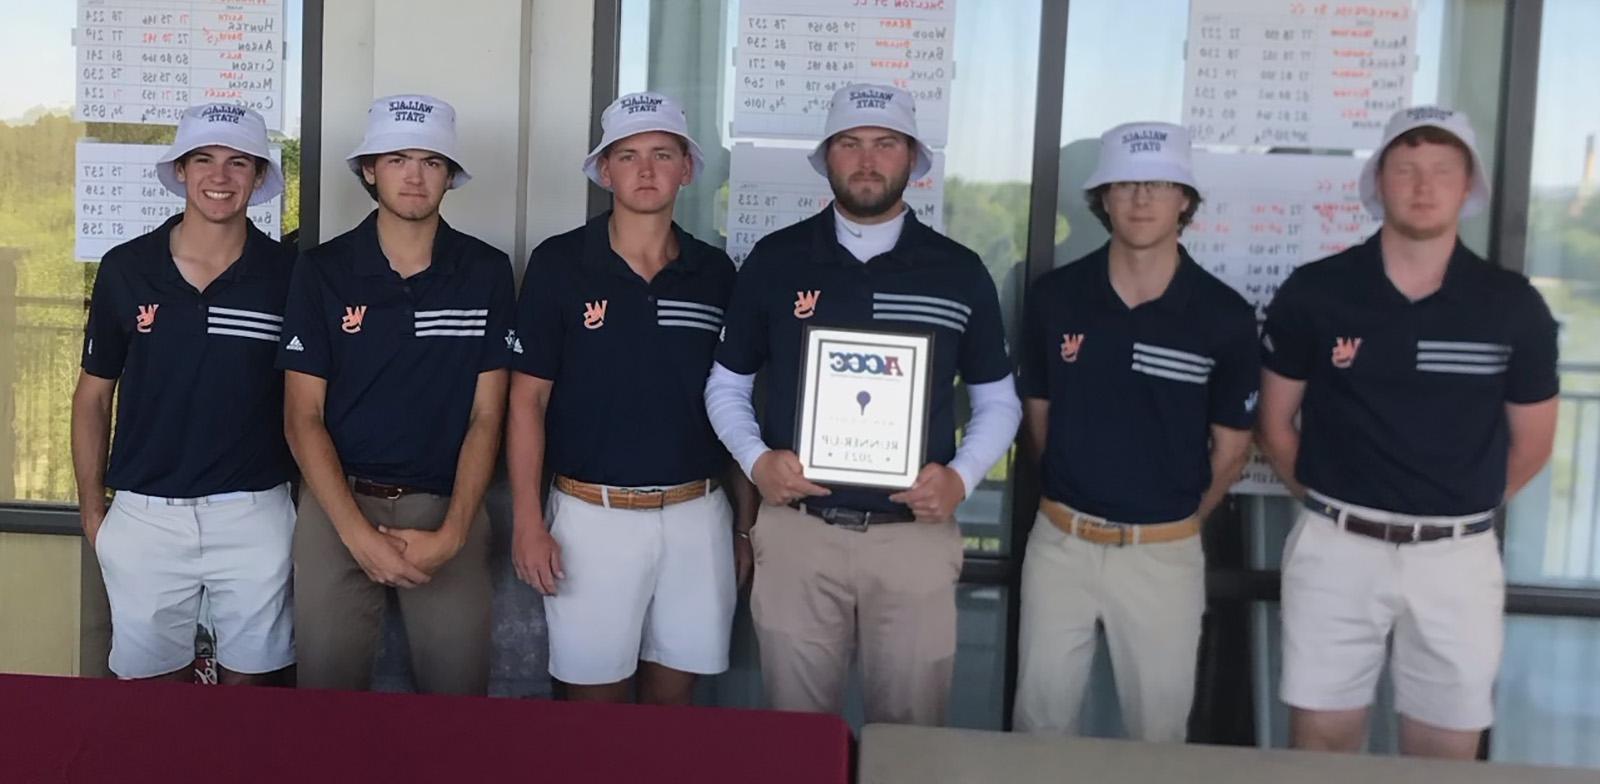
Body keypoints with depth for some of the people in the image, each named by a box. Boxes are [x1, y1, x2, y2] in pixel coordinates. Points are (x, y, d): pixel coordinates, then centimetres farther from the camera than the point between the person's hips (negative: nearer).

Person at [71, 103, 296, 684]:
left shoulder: (288, 275, -3)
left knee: (250, 682, 9)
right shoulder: (125, 270, -1)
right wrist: (92, 510, 7)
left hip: (253, 514, -1)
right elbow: (93, 396, 7)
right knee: (154, 687, 12)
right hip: (144, 515, 1)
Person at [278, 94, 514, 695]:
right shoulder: (323, 270, 0)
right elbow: (302, 418, -1)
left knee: (458, 687, 4)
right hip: (338, 507, 0)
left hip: (447, 510, 0)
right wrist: (360, 534, -11)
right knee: (328, 683, 7)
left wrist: (451, 533, -10)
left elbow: (486, 416, 1)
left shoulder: (486, 273, 1)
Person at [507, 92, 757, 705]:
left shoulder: (715, 274, 5)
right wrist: (528, 521, -7)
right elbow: (527, 399, -2)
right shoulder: (559, 263, -3)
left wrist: (746, 522, 8)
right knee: (593, 696, 5)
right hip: (593, 513, -2)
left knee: (673, 694, 12)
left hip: (697, 514, 3)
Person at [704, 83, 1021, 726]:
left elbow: (998, 401, 11)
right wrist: (756, 461, -7)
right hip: (796, 531, 0)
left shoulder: (959, 273, 2)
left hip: (915, 537, 0)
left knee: (909, 732, 11)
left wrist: (961, 477, -6)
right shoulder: (775, 260, 2)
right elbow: (726, 385, 10)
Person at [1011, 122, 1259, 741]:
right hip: (1060, 542, 1)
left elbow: (1230, 447, 4)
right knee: (1040, 721, 11)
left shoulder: (1225, 317, -7)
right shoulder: (1054, 297, -3)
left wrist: (1176, 520, 11)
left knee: (1159, 730, 13)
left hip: (1164, 553, -1)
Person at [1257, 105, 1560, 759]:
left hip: (1457, 558, 1)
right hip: (1336, 549, -1)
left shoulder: (1513, 307, -2)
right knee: (1321, 740, 8)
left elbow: (1531, 442, 10)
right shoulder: (1313, 293, -4)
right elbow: (1275, 423, 6)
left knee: (1445, 751, 11)